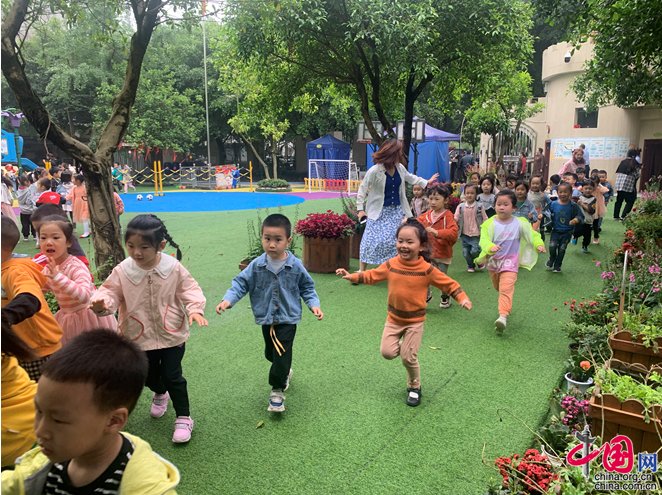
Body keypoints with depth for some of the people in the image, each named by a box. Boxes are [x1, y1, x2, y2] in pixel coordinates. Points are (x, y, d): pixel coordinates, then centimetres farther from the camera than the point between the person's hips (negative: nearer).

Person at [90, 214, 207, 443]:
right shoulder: (122, 271, -12)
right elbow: (111, 291, -6)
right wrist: (101, 303, -28)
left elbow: (189, 289, -6)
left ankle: (184, 418, 19)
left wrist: (195, 309, -21)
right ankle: (160, 394, 56)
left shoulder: (174, 268, -14)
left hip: (171, 334, -2)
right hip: (139, 336, 3)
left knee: (172, 376, 2)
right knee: (149, 375, 21)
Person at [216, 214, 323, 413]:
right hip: (266, 319, 3)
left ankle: (277, 390, 13)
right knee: (271, 354, 19)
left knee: (281, 355, -8)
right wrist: (228, 300, -19)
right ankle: (284, 373, 49)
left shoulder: (296, 266, -10)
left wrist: (314, 304, -9)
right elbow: (241, 283, -4)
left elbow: (306, 287, 4)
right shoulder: (256, 265, -8)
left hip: (288, 319, -3)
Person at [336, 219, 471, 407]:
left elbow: (449, 283, -6)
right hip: (394, 319, 3)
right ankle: (403, 346, 30)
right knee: (388, 352, -5)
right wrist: (351, 276, -6)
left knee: (408, 358, 0)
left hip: (415, 321, -2)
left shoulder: (427, 269, -14)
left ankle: (414, 387, 29)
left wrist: (462, 298, -19)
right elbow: (372, 275, 4)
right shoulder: (391, 265, -7)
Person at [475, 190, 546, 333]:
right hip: (493, 261, 3)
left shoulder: (520, 223, -5)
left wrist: (539, 244, -15)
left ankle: (503, 316, -23)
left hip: (510, 262, -3)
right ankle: (507, 304, 51)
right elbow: (484, 240, -19)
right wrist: (490, 247, -41)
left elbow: (533, 235, 5)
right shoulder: (490, 224, -10)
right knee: (498, 287, 22)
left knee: (506, 289, -17)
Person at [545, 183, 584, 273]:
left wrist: (575, 220, -24)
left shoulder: (573, 206, -7)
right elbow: (548, 213, 7)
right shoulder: (553, 204, -3)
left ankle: (557, 265, 21)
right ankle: (552, 259, 19)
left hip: (567, 232, -1)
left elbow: (581, 216, -4)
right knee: (552, 246, -14)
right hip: (556, 230, 1)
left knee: (562, 249, 2)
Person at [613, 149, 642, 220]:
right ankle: (623, 216, -1)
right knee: (630, 202, 5)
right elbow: (638, 175, -8)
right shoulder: (634, 164, -11)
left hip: (619, 185, 6)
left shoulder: (622, 162, 7)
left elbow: (617, 173, 11)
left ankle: (616, 216, 21)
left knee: (619, 200, 15)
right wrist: (640, 168, 5)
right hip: (629, 186, -6)